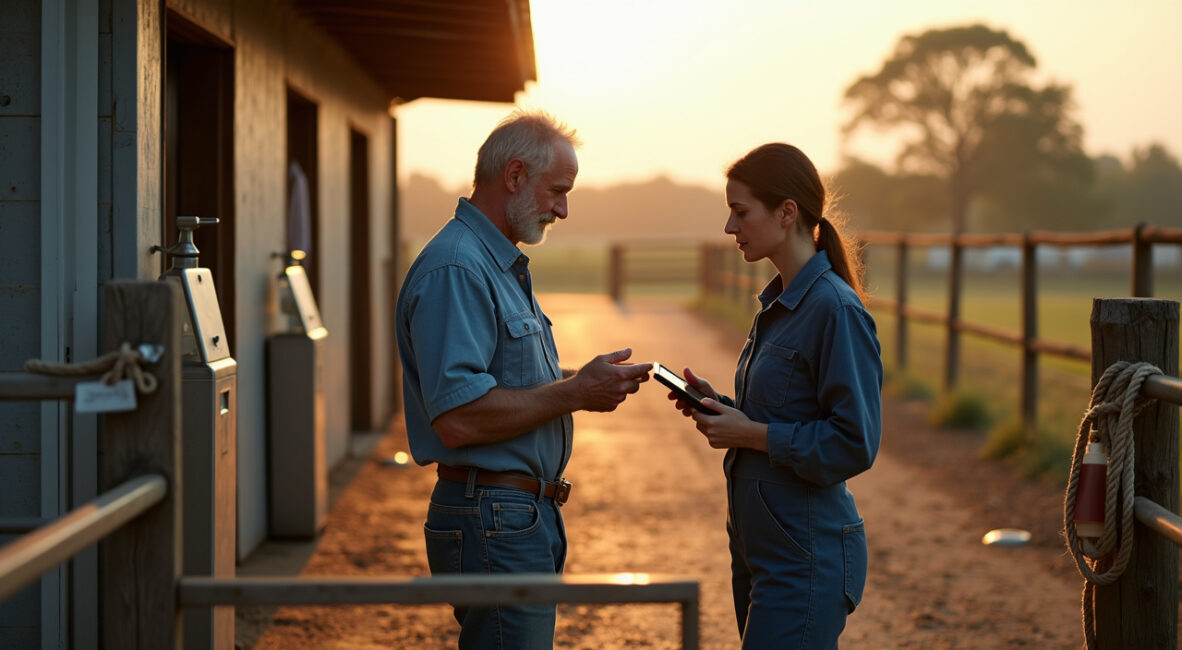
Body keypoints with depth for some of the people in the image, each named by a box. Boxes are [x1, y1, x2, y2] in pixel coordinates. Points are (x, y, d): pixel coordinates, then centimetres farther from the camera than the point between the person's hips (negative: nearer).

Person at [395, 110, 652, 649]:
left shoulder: (502, 265, 18)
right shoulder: (455, 270, -17)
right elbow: (459, 418, -25)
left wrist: (584, 382, 8)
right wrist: (575, 392, -17)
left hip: (529, 515, 11)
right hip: (493, 520, -11)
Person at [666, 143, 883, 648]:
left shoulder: (836, 310, -17)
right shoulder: (777, 304, 12)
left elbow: (854, 444, -20)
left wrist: (751, 434, -16)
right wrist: (720, 407, 4)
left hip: (805, 557, -9)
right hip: (761, 547, 9)